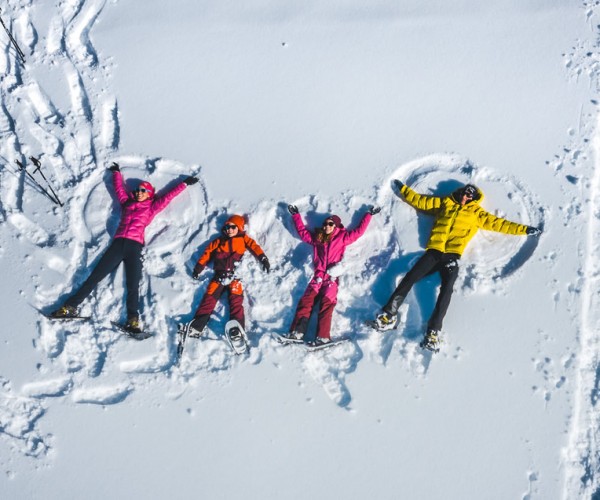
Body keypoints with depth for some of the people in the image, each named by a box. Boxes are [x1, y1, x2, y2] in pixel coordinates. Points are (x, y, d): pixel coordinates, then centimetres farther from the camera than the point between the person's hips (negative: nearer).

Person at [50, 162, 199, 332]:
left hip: (135, 246, -2)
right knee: (95, 276, -5)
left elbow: (168, 196, 21)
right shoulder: (127, 202, 23)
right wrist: (117, 172, 52)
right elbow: (119, 187, 38)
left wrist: (185, 183, 26)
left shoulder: (151, 208, 17)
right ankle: (71, 306, -6)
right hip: (118, 243, 2)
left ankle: (133, 320, -23)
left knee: (132, 284, -15)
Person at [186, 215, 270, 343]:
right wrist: (199, 267, 14)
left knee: (236, 300, -18)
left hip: (235, 275, -3)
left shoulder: (243, 239, 19)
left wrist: (263, 258, -12)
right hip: (220, 275, 3)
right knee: (209, 298, -11)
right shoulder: (218, 241, 27)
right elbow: (207, 252, 23)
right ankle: (198, 325, -18)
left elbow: (254, 246, 5)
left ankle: (237, 328, -29)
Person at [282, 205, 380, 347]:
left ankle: (323, 336, -25)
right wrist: (296, 215, 39)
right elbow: (302, 231, 33)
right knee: (306, 301, -11)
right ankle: (297, 332, -17)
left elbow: (359, 231, 11)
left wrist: (369, 214, 15)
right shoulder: (317, 238, 22)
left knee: (326, 304, -17)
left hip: (332, 277, -4)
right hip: (318, 276, 4)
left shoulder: (342, 237, 12)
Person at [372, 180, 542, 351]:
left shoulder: (477, 213, 20)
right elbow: (419, 201, 28)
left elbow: (499, 224, 17)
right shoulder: (444, 203, 23)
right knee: (409, 279, -16)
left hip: (451, 255, -1)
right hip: (433, 252, 2)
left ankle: (434, 331, -31)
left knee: (446, 289, -24)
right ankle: (388, 314, -17)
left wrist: (524, 229, 12)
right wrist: (403, 189, 29)